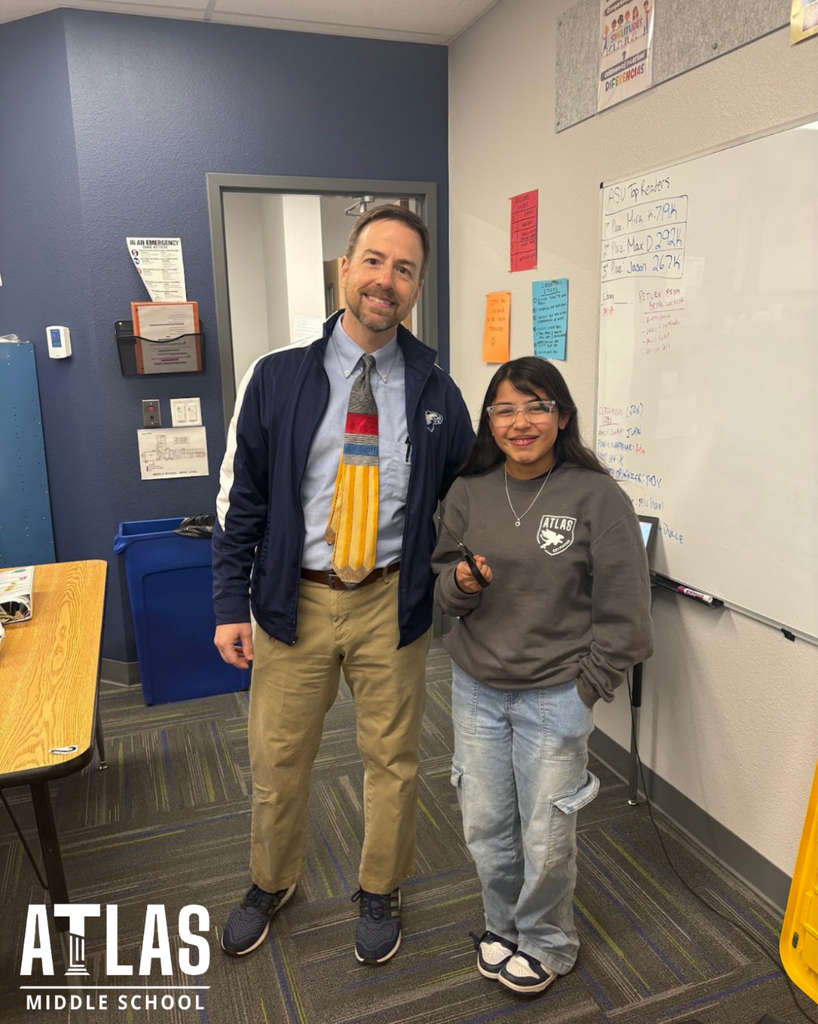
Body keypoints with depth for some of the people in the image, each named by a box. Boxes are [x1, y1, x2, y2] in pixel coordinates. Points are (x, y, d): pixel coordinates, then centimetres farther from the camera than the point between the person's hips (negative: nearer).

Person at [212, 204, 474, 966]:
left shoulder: (435, 392, -1)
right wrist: (230, 603, -3)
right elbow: (240, 497, 0)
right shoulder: (276, 378, -3)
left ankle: (378, 892, 41)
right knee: (277, 759, 15)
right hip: (294, 597, 0)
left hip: (392, 601, 1)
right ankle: (271, 883, 43)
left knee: (391, 758, 15)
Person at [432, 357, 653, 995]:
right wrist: (460, 583, -15)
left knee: (546, 839, 12)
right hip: (475, 689, 4)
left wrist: (586, 688, -8)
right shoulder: (469, 493, -1)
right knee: (485, 827, 18)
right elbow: (443, 588, 8)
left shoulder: (597, 497, -13)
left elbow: (623, 610, -9)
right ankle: (503, 926, 46)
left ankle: (546, 943, 41)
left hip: (554, 697, -3)